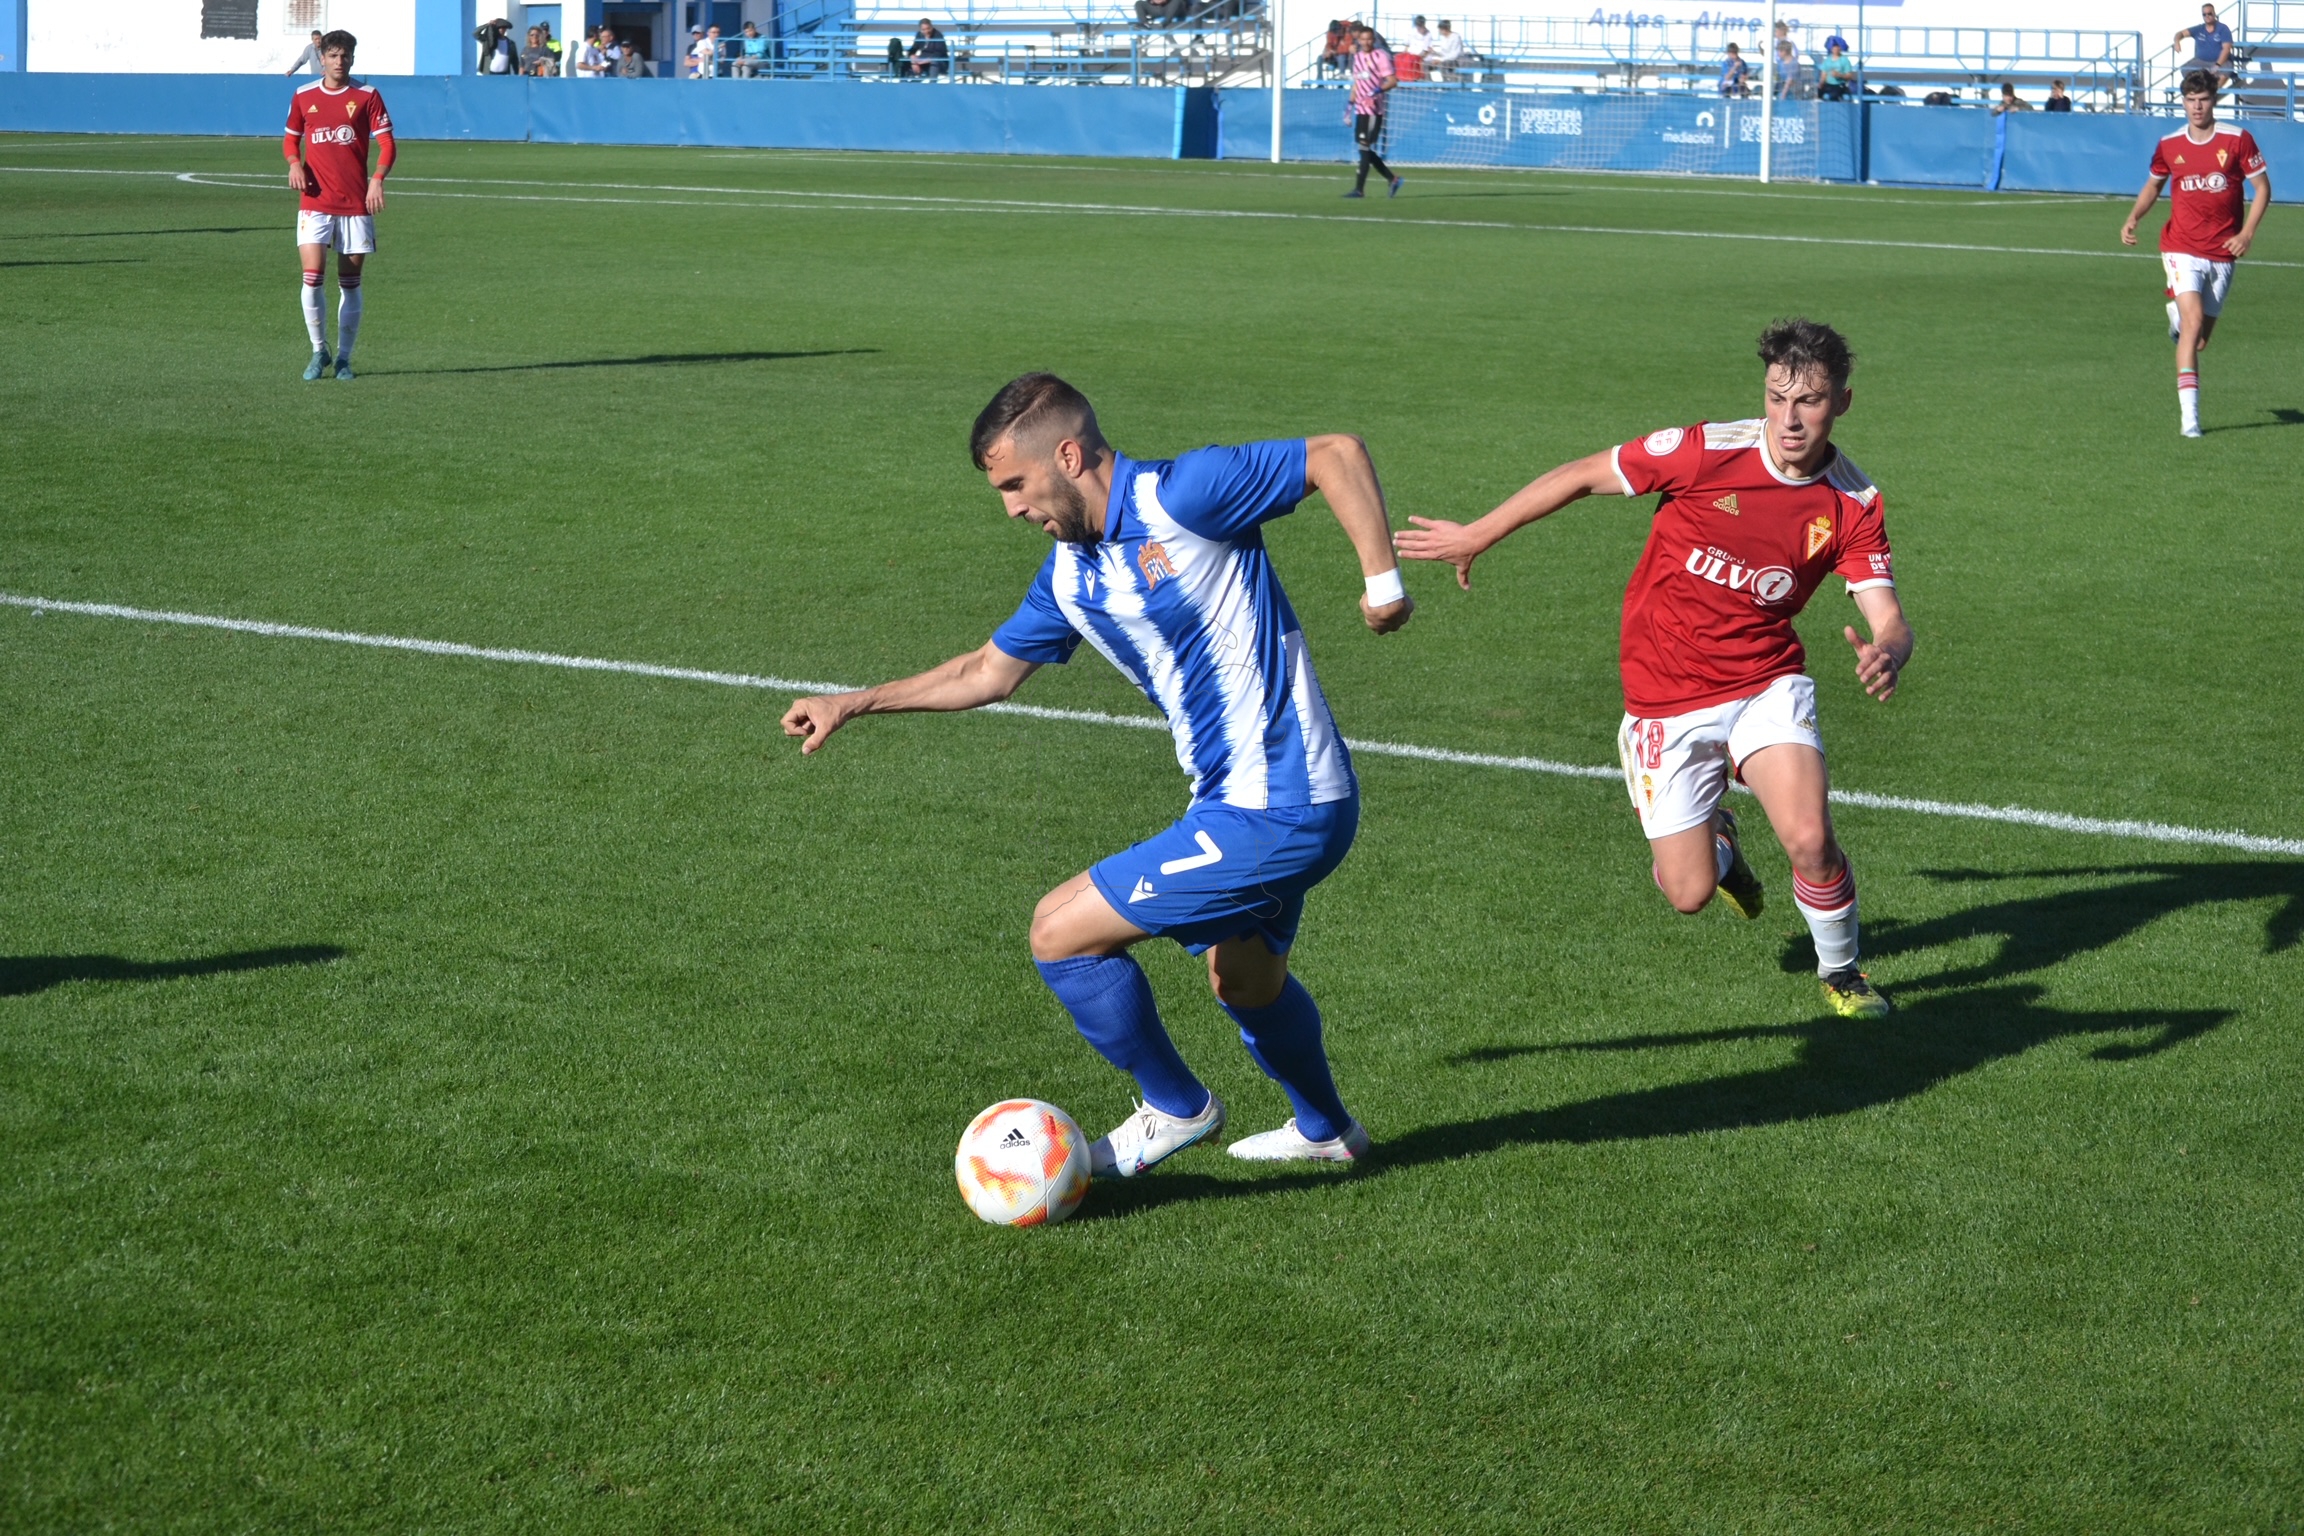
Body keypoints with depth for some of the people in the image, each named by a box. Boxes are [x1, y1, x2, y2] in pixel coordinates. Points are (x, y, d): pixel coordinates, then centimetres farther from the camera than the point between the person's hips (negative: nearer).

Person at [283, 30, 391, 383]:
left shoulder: (366, 96, 1)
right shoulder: (303, 96, 7)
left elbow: (386, 143, -1)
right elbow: (291, 138, 19)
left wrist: (378, 179, -18)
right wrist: (294, 163, -3)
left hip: (356, 204, 0)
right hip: (315, 203, 1)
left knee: (350, 284, 4)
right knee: (312, 278, -12)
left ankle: (344, 358, 15)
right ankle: (319, 351, 6)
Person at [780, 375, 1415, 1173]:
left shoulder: (1181, 497, -18)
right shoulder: (1070, 575, 8)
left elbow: (1337, 454, -17)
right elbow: (989, 671, 22)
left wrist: (1383, 582, -20)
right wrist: (852, 703, 21)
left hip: (1272, 815, -9)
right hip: (1272, 807, 9)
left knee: (1062, 932, -6)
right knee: (1245, 980, 31)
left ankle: (1175, 1108, 13)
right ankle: (1326, 1130, 56)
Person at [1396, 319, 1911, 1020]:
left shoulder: (1854, 505, -10)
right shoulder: (1707, 450, -17)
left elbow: (1889, 620, -12)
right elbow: (1584, 476, -5)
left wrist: (1886, 655, -38)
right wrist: (1475, 536, 2)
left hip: (1767, 684, 1)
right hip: (1667, 696, -1)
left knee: (1808, 839, -24)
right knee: (1689, 893, -2)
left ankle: (1840, 970, 8)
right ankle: (1714, 836, 38)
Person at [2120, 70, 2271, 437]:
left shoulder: (2238, 140, -4)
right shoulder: (2169, 145, 1)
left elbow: (2263, 187, 2)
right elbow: (2154, 185, 19)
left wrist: (2247, 232, -11)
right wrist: (2133, 219, 2)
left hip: (2222, 254, 1)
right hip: (2182, 249, -1)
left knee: (2200, 338, 9)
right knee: (2193, 321, -20)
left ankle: (2178, 319, 49)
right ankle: (2188, 415, -17)